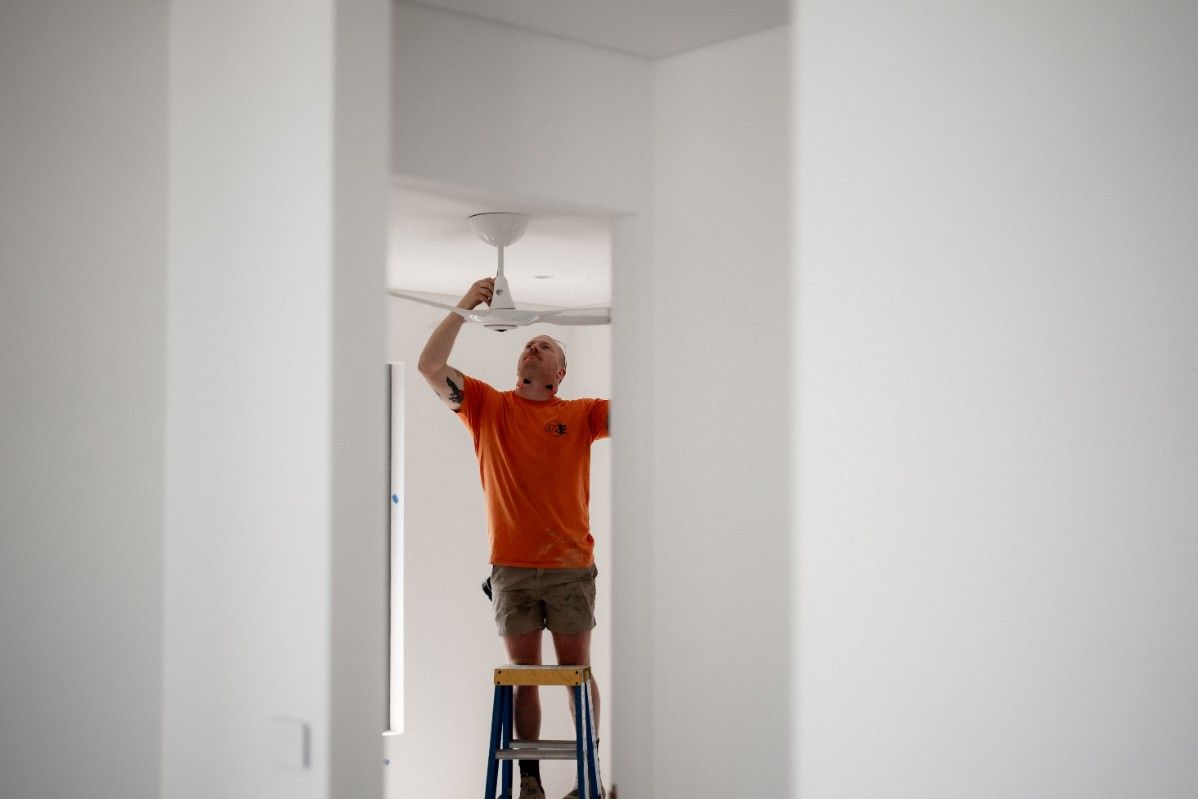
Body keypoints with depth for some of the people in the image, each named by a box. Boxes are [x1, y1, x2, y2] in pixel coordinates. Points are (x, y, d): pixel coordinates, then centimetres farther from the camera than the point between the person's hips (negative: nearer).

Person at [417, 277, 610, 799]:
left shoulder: (580, 414, 6)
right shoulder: (488, 407, 8)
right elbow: (430, 367, -1)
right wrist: (463, 307, -8)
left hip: (570, 567, -1)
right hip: (511, 569, 1)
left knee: (576, 670, 3)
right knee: (524, 672, 6)